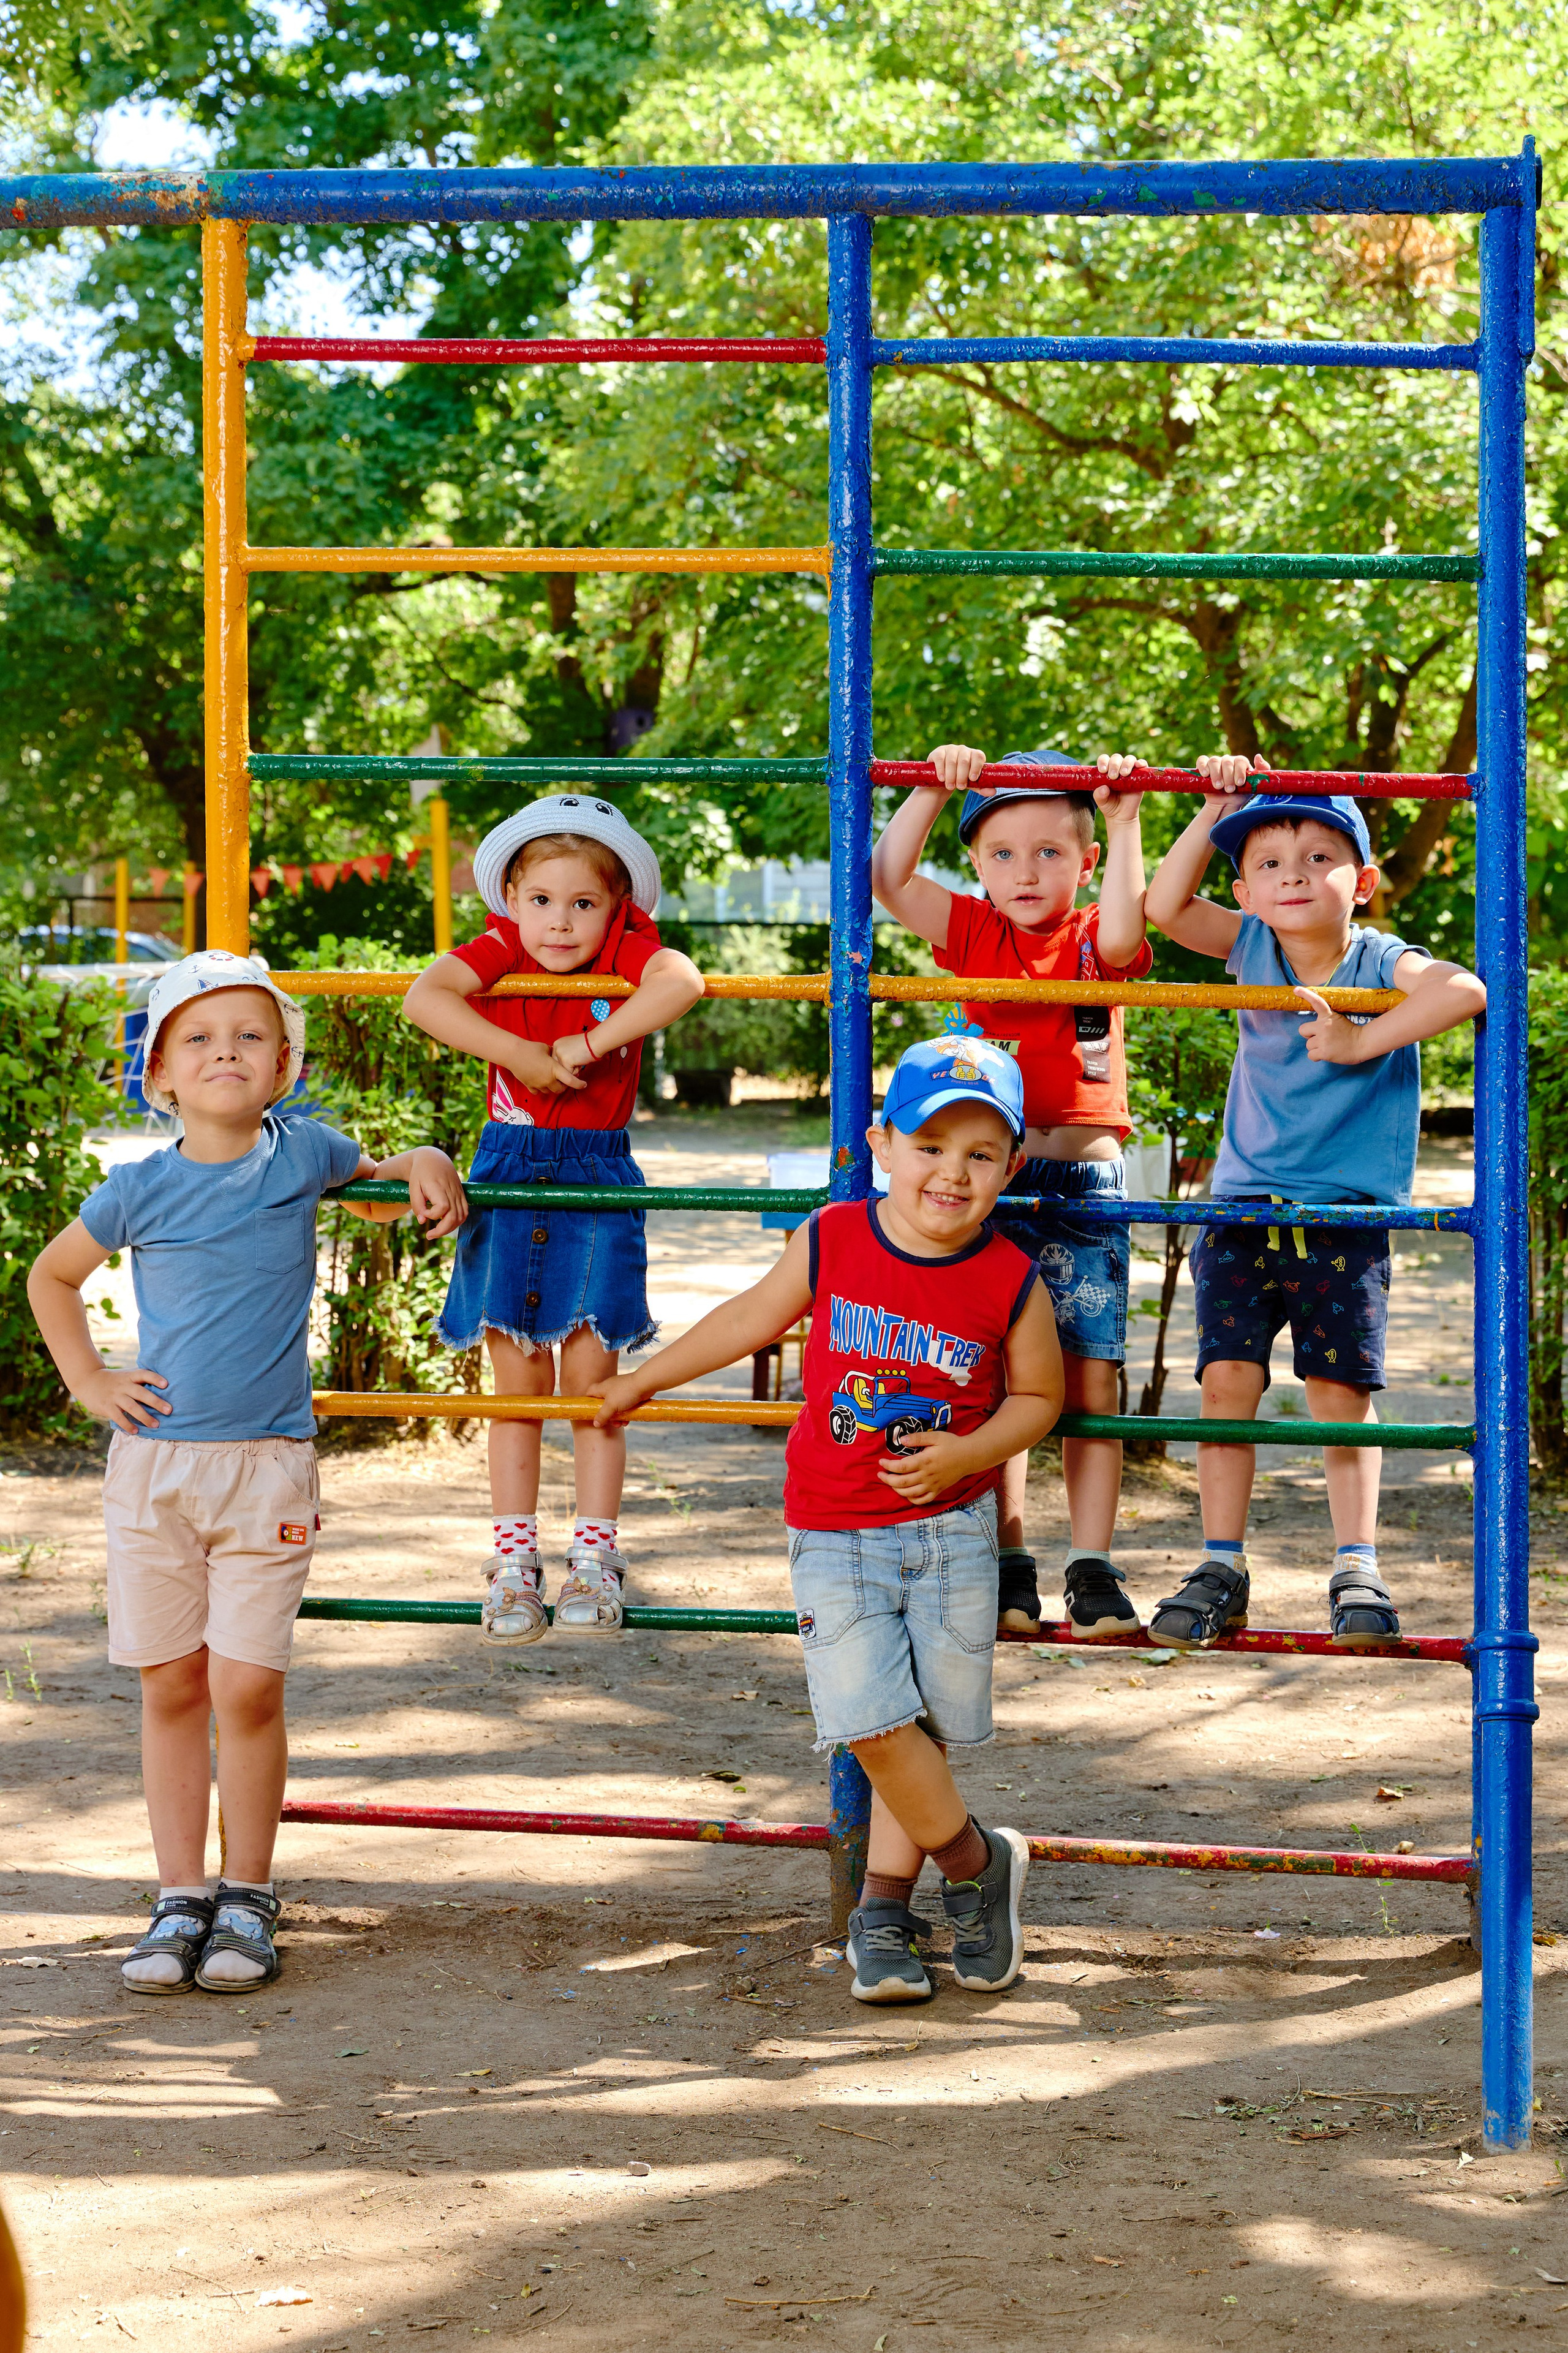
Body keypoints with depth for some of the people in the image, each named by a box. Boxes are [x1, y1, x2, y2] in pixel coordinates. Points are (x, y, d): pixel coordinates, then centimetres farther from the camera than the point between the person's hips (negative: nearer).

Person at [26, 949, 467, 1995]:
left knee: (247, 1689, -4)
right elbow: (52, 1279, 17)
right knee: (172, 1687, 6)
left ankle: (249, 1897, 11)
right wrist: (90, 1382, 6)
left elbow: (383, 1173, 22)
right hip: (153, 1465, 1)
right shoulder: (141, 1190, -1)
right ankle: (181, 1900, 15)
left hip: (267, 1467, -1)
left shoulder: (304, 1155, -1)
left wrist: (427, 1166, 1)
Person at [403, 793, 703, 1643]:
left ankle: (595, 1557, 8)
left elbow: (682, 981, -29)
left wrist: (591, 1041, -29)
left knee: (590, 1373, -1)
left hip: (596, 1178, -1)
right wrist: (520, 1054, -24)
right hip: (510, 1174, 1)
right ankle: (513, 1563, 10)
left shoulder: (628, 951, -7)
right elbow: (423, 998, -22)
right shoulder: (501, 951, -5)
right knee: (518, 1379, 4)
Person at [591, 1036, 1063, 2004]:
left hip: (952, 1529, 0)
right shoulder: (831, 1243, -5)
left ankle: (882, 1909, 20)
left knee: (930, 1724, 3)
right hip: (836, 1536, 0)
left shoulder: (1013, 1282, -7)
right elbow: (752, 1318, 12)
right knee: (875, 1722, -11)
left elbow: (1039, 1396, 6)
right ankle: (980, 1864, 11)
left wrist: (963, 1455, -13)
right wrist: (642, 1382, 22)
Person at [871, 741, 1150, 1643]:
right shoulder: (975, 933, 7)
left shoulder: (1097, 940, 3)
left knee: (1092, 1382, -1)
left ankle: (1093, 1569, 5)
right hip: (991, 1185, 1)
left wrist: (1123, 819, -22)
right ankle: (1007, 1568, 11)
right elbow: (890, 878, -4)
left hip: (1086, 1189, -1)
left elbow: (1124, 928, -21)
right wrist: (933, 791, -11)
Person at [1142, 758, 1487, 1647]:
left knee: (1342, 1392, -2)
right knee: (1229, 1380, -3)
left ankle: (1357, 1570, 8)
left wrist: (1361, 1041, -24)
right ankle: (1222, 1571, 4)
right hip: (1244, 1208, 3)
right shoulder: (1252, 947, 5)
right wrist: (1216, 814, -5)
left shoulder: (1381, 963, -7)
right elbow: (1167, 906, -2)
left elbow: (1466, 990, -25)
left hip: (1346, 1218, -3)